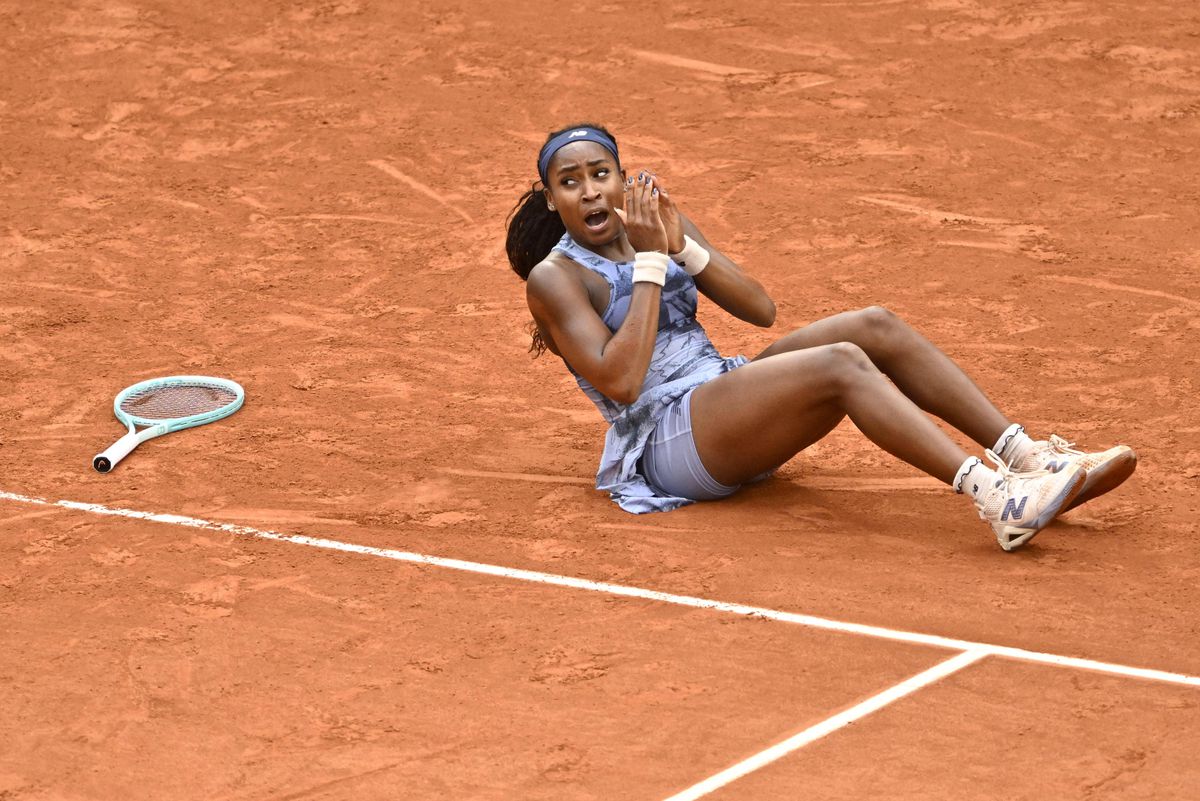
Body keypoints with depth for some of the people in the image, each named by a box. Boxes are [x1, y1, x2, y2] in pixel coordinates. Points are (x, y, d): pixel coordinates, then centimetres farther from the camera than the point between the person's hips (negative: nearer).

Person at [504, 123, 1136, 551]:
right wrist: (649, 262, -16)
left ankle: (1031, 458, -21)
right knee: (840, 364, -30)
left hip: (724, 393, 8)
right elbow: (620, 381, -20)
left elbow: (760, 309, 7)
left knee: (876, 327, -13)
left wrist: (682, 247, -7)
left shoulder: (650, 220, 15)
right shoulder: (554, 277, -5)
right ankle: (997, 498, -46)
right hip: (668, 440, -8)